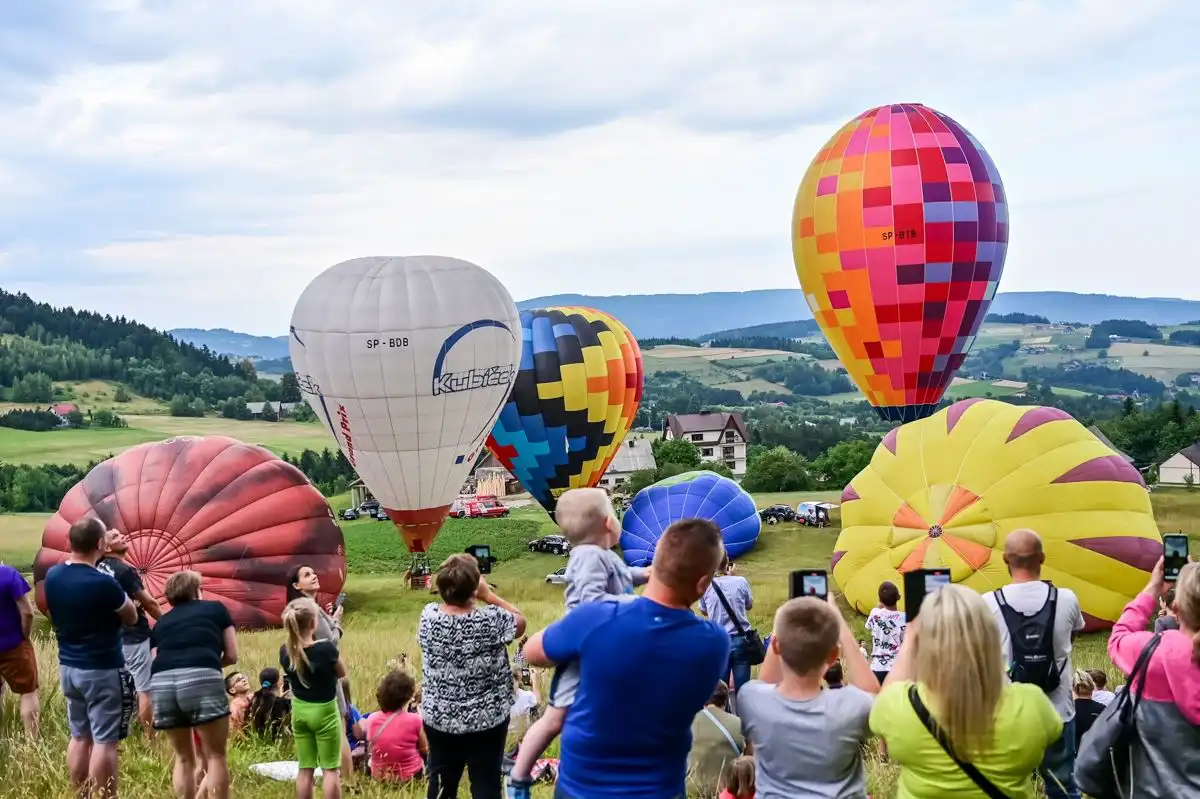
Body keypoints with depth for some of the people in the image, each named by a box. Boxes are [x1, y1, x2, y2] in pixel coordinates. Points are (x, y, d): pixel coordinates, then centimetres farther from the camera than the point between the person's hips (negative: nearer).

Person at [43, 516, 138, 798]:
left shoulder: (52, 576, -1)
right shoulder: (103, 583, -22)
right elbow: (131, 617, -8)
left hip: (68, 667, 7)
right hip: (102, 671, -7)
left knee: (79, 737, 16)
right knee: (104, 741, -3)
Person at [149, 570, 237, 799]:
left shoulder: (161, 622, 30)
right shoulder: (215, 608, 24)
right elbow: (232, 656, 21)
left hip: (161, 682, 4)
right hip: (201, 679, -3)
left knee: (183, 758, 19)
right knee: (215, 756, 6)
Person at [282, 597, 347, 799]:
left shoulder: (286, 652, -7)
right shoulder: (326, 648, -20)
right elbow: (342, 673, -3)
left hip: (299, 711, 5)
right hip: (324, 712, -5)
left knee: (305, 768, 12)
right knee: (330, 768, 4)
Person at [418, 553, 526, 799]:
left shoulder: (428, 616, -11)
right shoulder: (491, 619, -21)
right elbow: (520, 622, -1)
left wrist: (452, 593, 5)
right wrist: (488, 595, -2)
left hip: (438, 717, 3)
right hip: (486, 719, -3)